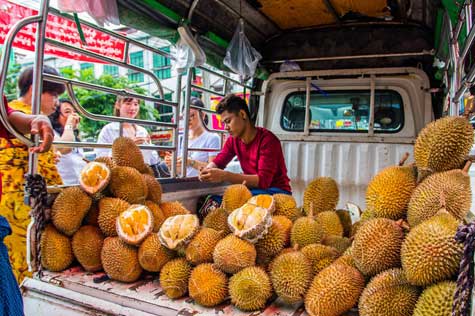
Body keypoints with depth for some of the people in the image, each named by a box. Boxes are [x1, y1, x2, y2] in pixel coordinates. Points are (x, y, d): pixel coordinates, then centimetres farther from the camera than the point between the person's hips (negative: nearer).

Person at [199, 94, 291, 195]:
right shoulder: (233, 139, 0)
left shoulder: (267, 140, -20)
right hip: (253, 189, 6)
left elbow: (263, 181, -28)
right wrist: (208, 170, -17)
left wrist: (225, 176, -35)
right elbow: (218, 162, 8)